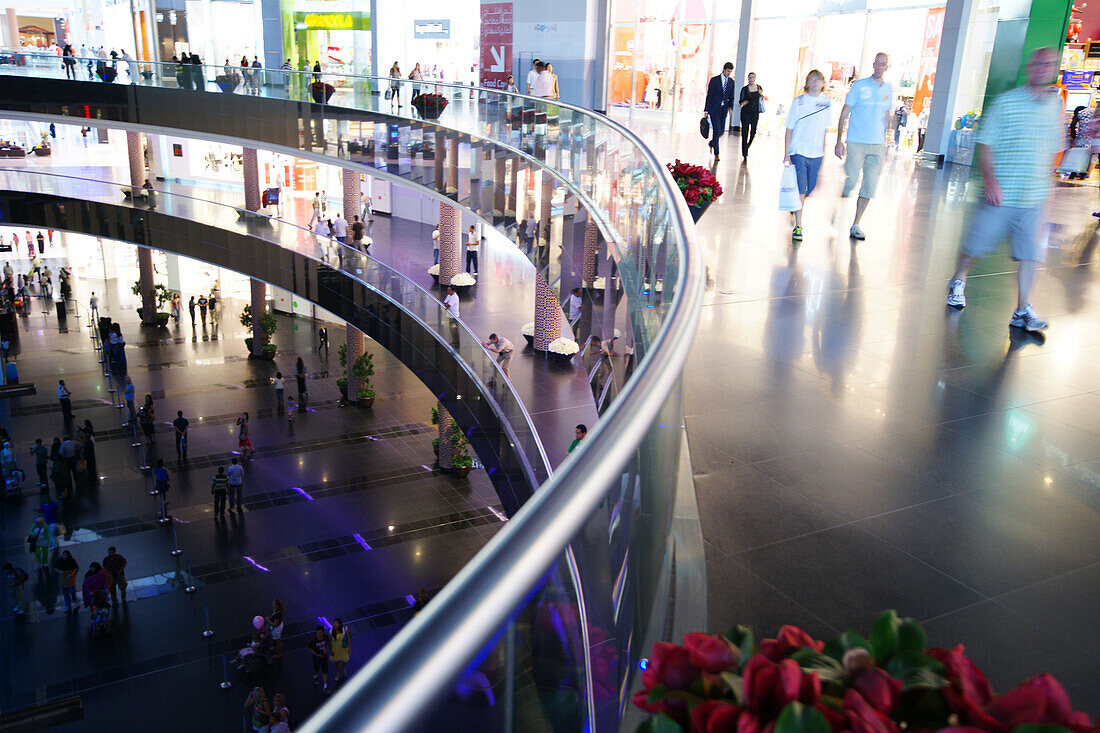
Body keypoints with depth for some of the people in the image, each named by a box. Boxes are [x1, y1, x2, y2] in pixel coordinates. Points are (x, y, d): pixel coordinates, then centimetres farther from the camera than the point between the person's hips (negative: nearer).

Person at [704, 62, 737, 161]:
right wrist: (706, 110, -6)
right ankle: (716, 154, -5)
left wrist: (731, 108, -1)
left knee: (721, 130, 5)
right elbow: (709, 95, -3)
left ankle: (712, 143, 37)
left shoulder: (731, 82, 10)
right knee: (717, 130, -11)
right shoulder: (714, 80, -2)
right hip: (714, 109, -4)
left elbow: (731, 97, 13)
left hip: (723, 110, 5)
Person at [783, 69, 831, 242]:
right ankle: (798, 227, -5)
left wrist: (823, 151, 12)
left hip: (816, 154, 4)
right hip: (798, 151, -4)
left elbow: (824, 128, 12)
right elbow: (789, 129, -1)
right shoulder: (798, 102, -3)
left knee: (810, 188, 11)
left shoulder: (827, 102, 5)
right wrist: (786, 154, -6)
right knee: (800, 189, -9)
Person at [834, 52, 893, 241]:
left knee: (870, 186, 1)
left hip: (877, 145, 4)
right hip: (856, 142, -4)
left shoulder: (889, 89, 11)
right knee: (850, 181, -9)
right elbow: (844, 115, -2)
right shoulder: (859, 86, -1)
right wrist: (839, 141, -9)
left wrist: (885, 143, 14)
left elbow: (888, 116, 20)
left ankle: (855, 226, 9)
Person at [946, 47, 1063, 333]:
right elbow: (985, 144, -5)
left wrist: (1047, 188, 15)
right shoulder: (1005, 102, -4)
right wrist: (990, 180, -17)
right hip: (1001, 195, -4)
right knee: (976, 245, 6)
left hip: (1035, 200, 4)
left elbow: (1052, 150, 19)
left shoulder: (1055, 106, 10)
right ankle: (958, 282, 33)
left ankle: (1022, 311, 5)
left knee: (1030, 254, -1)